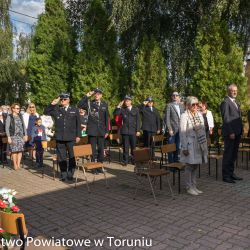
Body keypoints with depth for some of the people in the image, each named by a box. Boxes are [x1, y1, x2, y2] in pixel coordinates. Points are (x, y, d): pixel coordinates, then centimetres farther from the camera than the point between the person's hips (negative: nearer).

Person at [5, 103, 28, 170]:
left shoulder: (20, 116, 13)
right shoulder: (9, 117, -1)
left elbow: (23, 126, 16)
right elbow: (7, 127, -5)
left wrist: (25, 135, 10)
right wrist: (9, 137, -11)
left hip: (21, 135, 4)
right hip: (13, 136, -4)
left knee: (20, 150, -1)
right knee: (14, 150, -4)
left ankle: (18, 164, 7)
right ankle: (15, 165, 4)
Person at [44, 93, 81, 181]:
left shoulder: (75, 110, 8)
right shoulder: (56, 110, 10)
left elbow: (78, 124, 7)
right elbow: (45, 112, 5)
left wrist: (78, 135, 2)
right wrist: (52, 104, -6)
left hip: (71, 138, -1)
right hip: (60, 137, 1)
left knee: (72, 157, 4)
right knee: (61, 157, 5)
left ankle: (70, 175, 16)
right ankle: (63, 175, 16)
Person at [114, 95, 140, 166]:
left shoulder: (136, 110, 10)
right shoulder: (122, 110, 9)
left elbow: (138, 121, 6)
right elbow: (115, 113, -5)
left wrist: (138, 130, -1)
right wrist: (119, 106, -9)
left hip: (133, 131, 0)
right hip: (125, 131, 0)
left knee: (133, 146, 4)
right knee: (125, 147, 2)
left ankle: (134, 160, 16)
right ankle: (125, 161, 9)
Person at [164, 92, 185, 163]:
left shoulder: (181, 106, 14)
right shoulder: (169, 105, -2)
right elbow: (167, 118, -7)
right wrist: (169, 129, -13)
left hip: (180, 130, 5)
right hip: (173, 130, -5)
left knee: (178, 147, 11)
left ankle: (176, 161, 23)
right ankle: (171, 162, 10)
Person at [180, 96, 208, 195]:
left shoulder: (199, 115, 10)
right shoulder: (184, 116, -10)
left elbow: (203, 130, 14)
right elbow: (182, 133, -13)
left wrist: (205, 143, 11)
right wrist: (184, 147, -15)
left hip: (199, 144, 6)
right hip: (190, 144, -6)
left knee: (195, 166, 12)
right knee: (189, 166, 1)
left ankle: (194, 186, 22)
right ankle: (189, 187, 13)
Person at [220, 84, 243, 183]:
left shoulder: (235, 103, 19)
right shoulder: (225, 102, -9)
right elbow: (226, 119, -15)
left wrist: (240, 130, 11)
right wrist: (231, 133, -18)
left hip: (237, 133, 9)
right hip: (230, 133, -9)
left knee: (233, 154, 13)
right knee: (228, 154, -3)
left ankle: (231, 173, 21)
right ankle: (225, 176, 5)